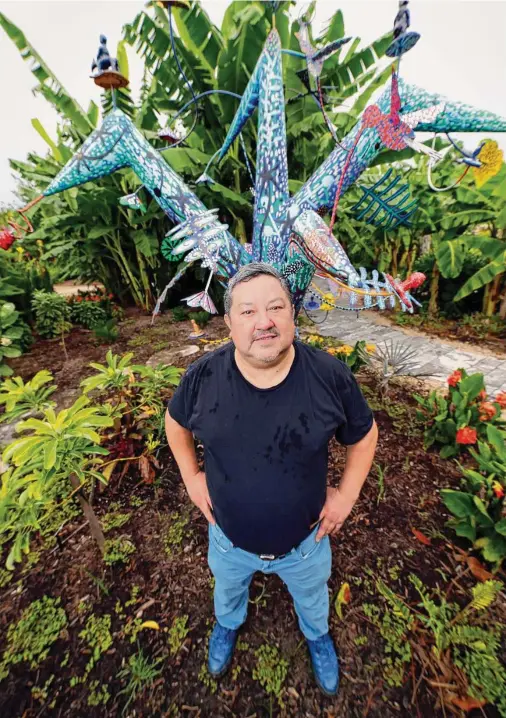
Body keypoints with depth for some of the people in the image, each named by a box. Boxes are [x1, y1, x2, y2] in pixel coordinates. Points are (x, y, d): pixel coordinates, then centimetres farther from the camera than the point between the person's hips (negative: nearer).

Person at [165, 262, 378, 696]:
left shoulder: (332, 375, -25)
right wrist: (191, 476, -5)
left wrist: (346, 495, -10)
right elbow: (176, 421, -2)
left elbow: (364, 435, -8)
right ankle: (228, 625, 74)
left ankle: (318, 636, 72)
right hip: (229, 538, 2)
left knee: (312, 598, 34)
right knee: (228, 589, 37)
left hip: (305, 540, 0)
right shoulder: (203, 376, -23)